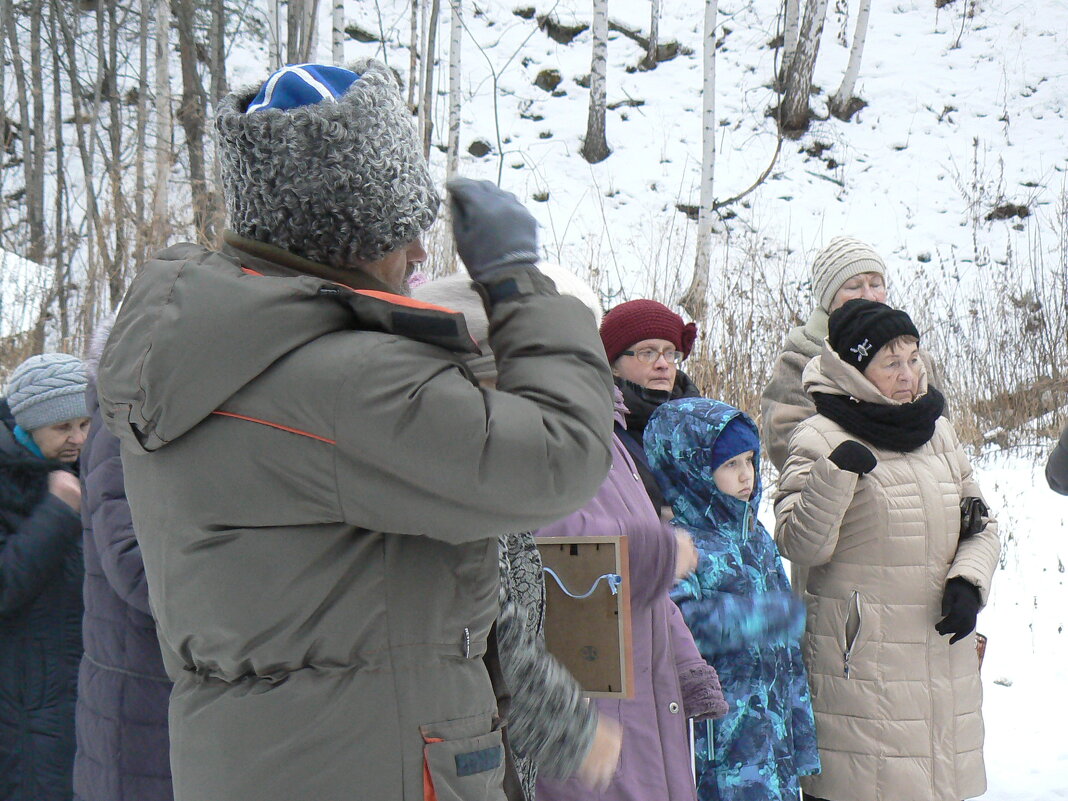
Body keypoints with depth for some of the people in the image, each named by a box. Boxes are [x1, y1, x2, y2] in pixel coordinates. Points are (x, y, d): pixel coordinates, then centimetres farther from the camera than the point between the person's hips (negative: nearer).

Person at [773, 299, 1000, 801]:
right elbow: (799, 544, -13)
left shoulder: (937, 431, 13)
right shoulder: (819, 439, -6)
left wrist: (968, 581, 0)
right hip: (861, 659, -6)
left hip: (944, 652, 6)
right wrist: (835, 474, -26)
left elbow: (980, 526, 18)